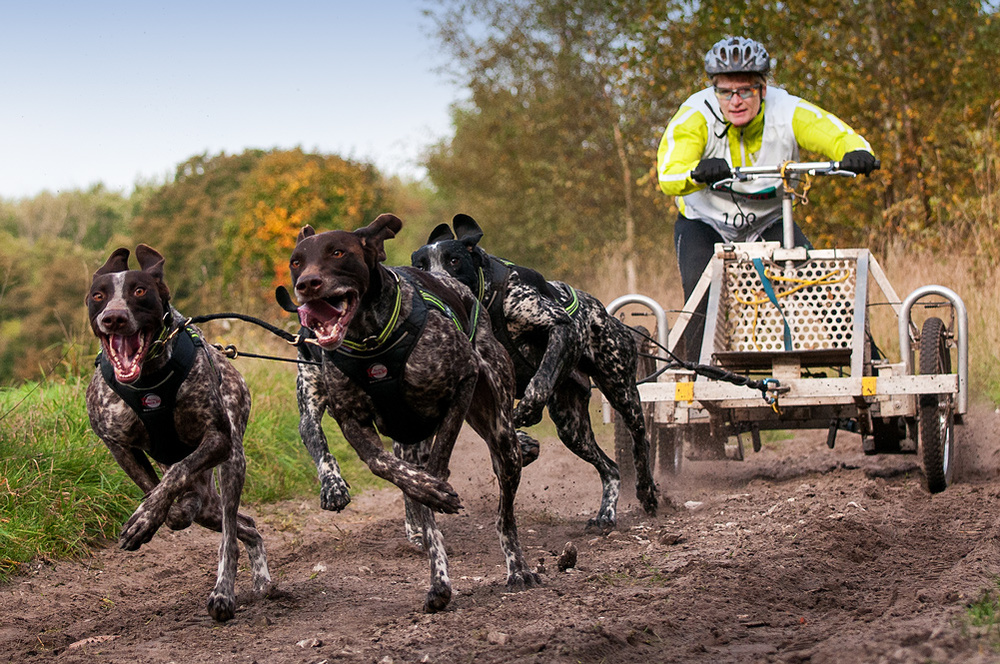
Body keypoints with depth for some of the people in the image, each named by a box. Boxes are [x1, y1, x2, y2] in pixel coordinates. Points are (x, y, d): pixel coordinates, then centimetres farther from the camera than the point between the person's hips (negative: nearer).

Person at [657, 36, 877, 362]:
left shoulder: (787, 111, -20)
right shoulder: (695, 115, -25)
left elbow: (841, 136, -27)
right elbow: (668, 177, -37)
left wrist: (857, 153, -51)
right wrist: (698, 173, -60)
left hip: (768, 223, 1)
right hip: (705, 222, -1)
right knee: (701, 288, -28)